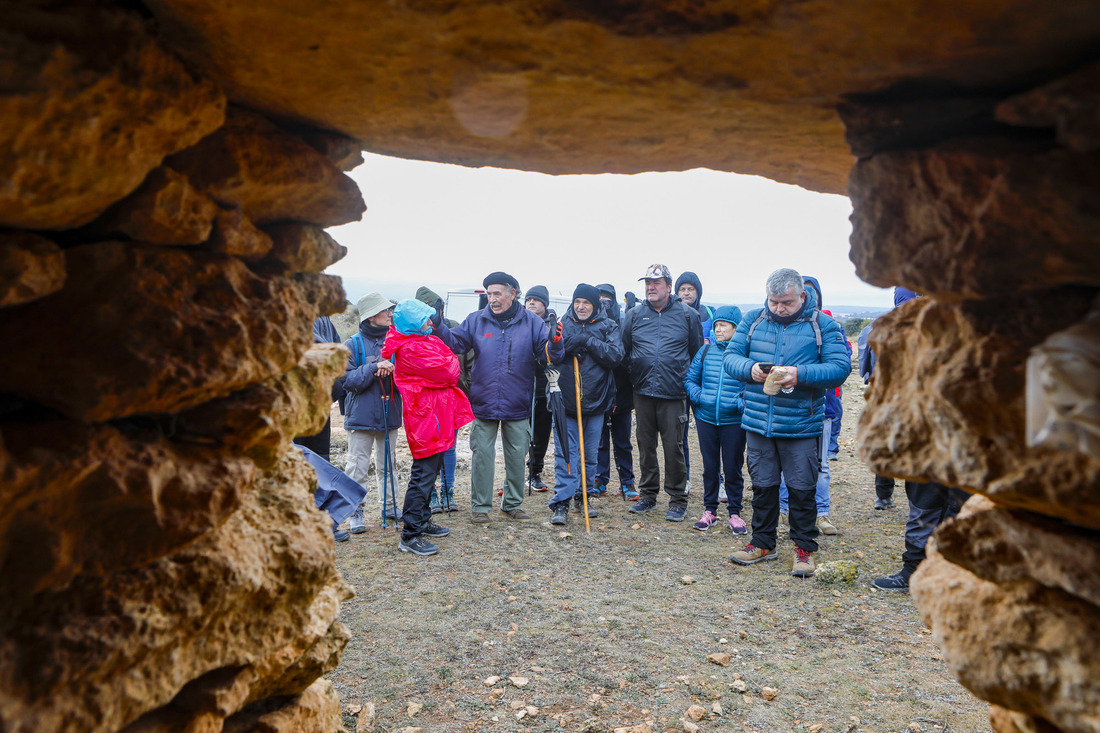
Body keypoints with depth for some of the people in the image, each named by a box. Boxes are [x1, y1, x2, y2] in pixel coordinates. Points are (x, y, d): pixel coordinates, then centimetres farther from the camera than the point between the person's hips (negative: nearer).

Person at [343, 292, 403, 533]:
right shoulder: (353, 344, -4)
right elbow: (348, 381, -10)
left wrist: (392, 369, -16)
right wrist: (374, 367, -21)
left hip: (390, 413, 4)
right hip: (361, 415, -4)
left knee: (388, 463, 14)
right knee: (357, 466, -2)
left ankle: (389, 506, 28)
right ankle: (355, 512, 10)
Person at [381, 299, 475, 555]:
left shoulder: (423, 341, 15)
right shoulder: (410, 349, -18)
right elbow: (449, 373, -18)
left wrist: (447, 366, -5)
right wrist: (452, 362, 0)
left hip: (437, 415, 11)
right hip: (426, 417, -11)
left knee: (430, 471, 19)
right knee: (424, 473, -7)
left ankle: (422, 521, 32)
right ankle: (410, 535, -1)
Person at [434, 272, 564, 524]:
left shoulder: (531, 322, -1)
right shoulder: (476, 320, 1)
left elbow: (546, 355, -5)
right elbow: (455, 342, -2)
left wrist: (555, 345, -27)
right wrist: (438, 327, -19)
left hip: (518, 406, 0)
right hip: (484, 403, 0)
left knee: (516, 455, 11)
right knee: (482, 454, 3)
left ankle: (513, 503, 28)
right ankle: (480, 506, 17)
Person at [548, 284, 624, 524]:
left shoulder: (608, 327, 6)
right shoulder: (563, 325, 6)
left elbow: (616, 355, -9)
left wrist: (588, 341, -15)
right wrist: (568, 344, -21)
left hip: (596, 401, 1)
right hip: (566, 399, -1)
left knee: (590, 453, 11)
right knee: (565, 452, -4)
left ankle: (583, 496, 27)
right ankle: (561, 501, 1)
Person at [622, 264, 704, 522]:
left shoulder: (687, 315, 3)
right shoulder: (633, 316, 8)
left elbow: (697, 355, 9)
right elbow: (623, 352, 13)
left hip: (674, 394, -2)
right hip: (643, 393, 3)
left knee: (673, 447, 0)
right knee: (645, 445, 11)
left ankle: (677, 499, 13)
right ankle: (648, 494, 25)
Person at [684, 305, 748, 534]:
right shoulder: (706, 351, 5)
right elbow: (690, 379, 13)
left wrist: (742, 402, -18)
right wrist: (697, 396, -3)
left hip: (734, 421, -3)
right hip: (706, 419, 3)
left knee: (732, 468, 6)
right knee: (710, 466, 13)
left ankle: (735, 513, 21)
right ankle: (709, 510, 26)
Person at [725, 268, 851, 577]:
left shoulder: (823, 325, -2)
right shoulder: (752, 320, 6)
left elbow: (840, 367, -10)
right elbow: (730, 356, 4)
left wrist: (800, 374, -24)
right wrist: (750, 368, -18)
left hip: (802, 425, -3)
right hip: (758, 422, 3)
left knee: (802, 488, 4)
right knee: (762, 484, 13)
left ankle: (804, 547, 22)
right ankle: (763, 543, 29)